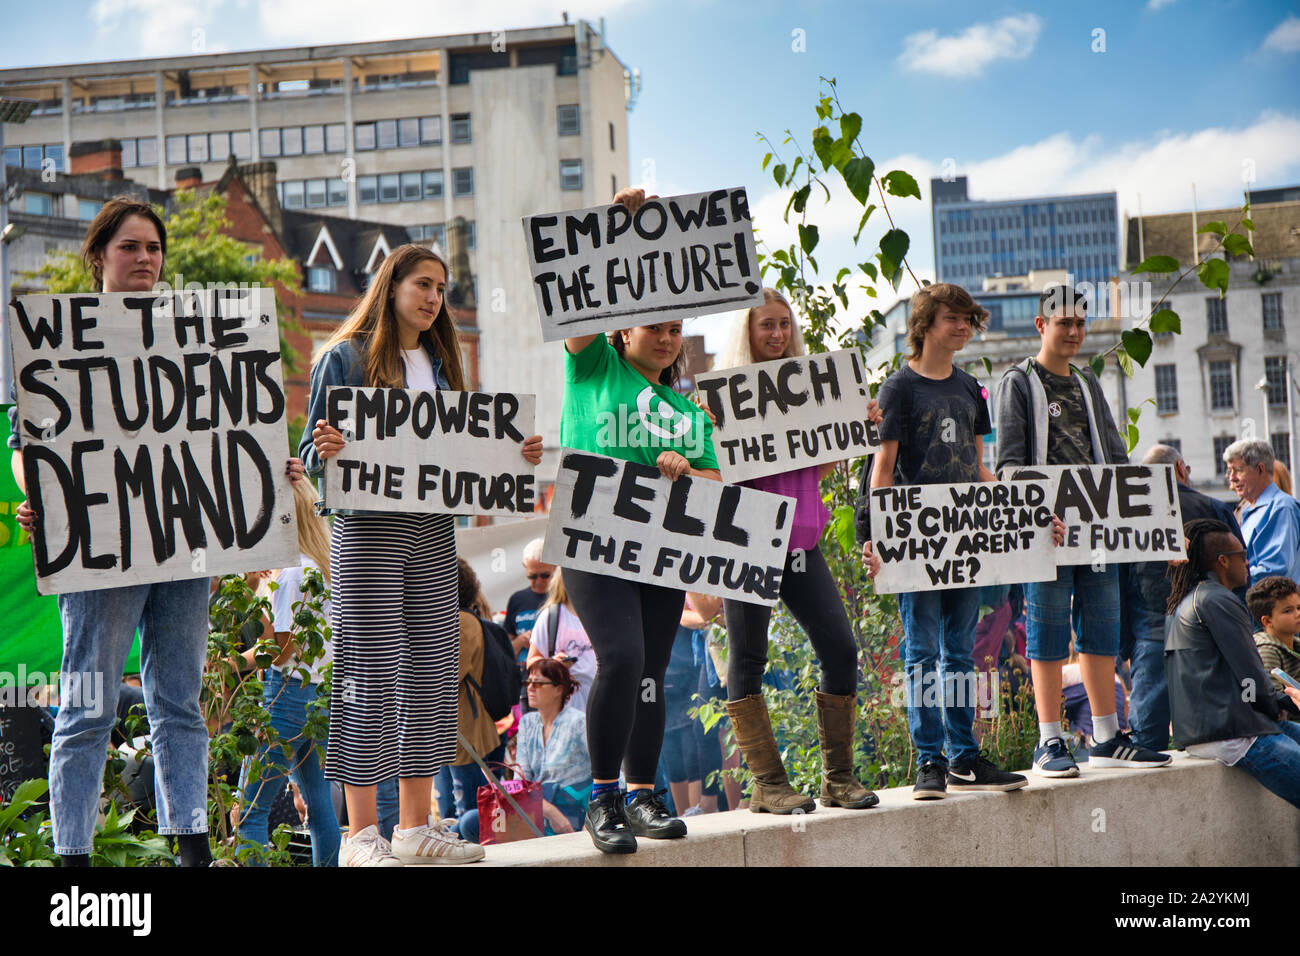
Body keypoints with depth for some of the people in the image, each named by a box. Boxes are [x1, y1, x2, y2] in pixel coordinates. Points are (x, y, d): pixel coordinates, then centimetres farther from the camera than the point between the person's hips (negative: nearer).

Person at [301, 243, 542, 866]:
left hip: (432, 532, 6)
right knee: (370, 673, -7)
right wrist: (324, 450, -24)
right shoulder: (345, 357, 1)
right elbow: (313, 456, -2)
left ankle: (416, 826, 14)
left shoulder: (441, 363, 18)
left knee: (430, 672, 5)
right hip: (367, 528, -6)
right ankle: (362, 834, 0)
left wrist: (515, 457, 2)